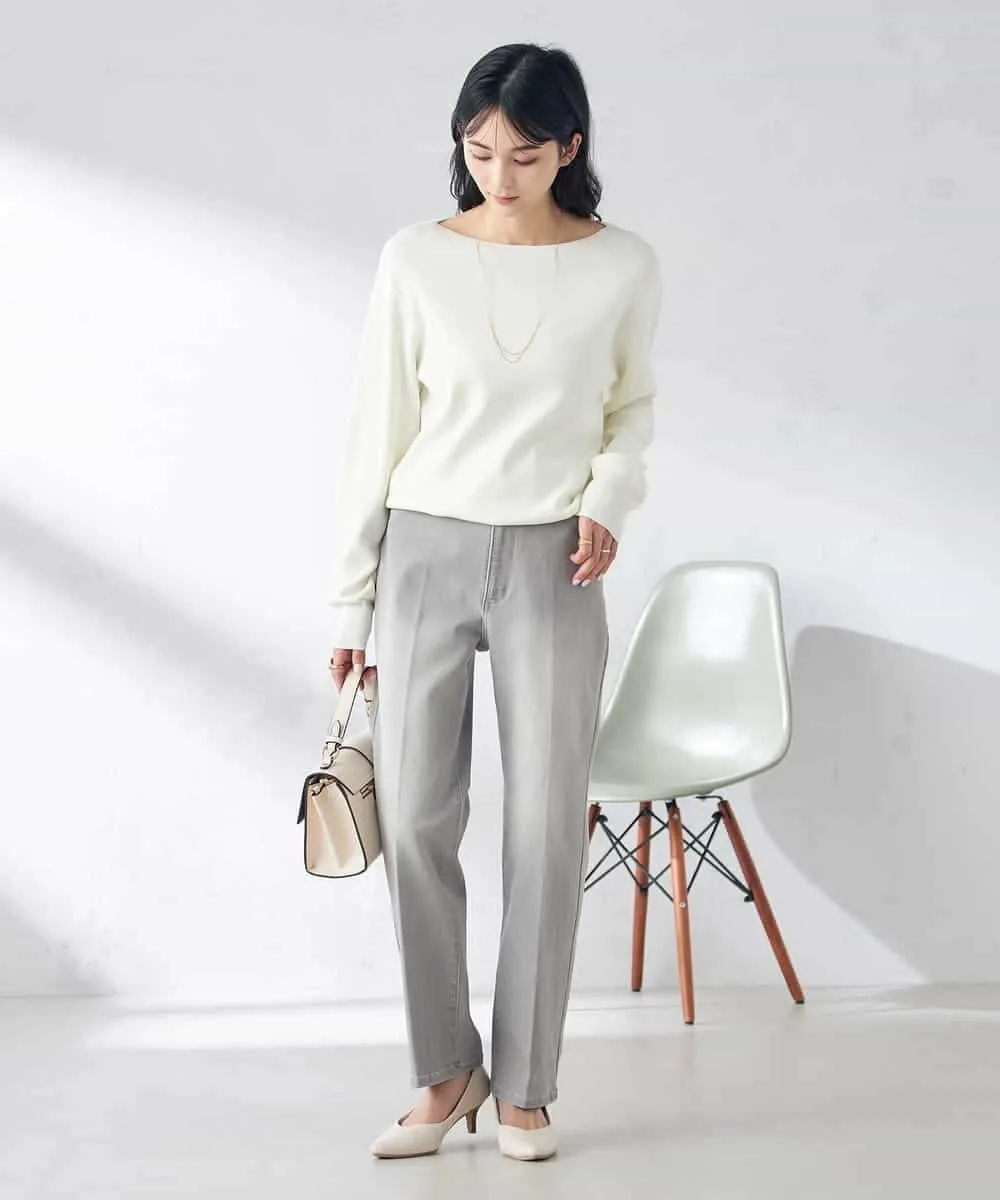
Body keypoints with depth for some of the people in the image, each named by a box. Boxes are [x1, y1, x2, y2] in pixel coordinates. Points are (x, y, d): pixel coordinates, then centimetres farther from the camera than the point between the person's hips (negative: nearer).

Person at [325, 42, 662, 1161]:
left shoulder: (624, 267, -2)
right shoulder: (416, 259, -2)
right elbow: (376, 433, 2)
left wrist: (608, 502, -8)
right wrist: (351, 602, 2)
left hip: (550, 566, 0)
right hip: (425, 554, 1)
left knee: (546, 825, 1)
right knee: (414, 818, 1)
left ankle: (524, 1087, 15)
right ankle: (445, 1071, 18)